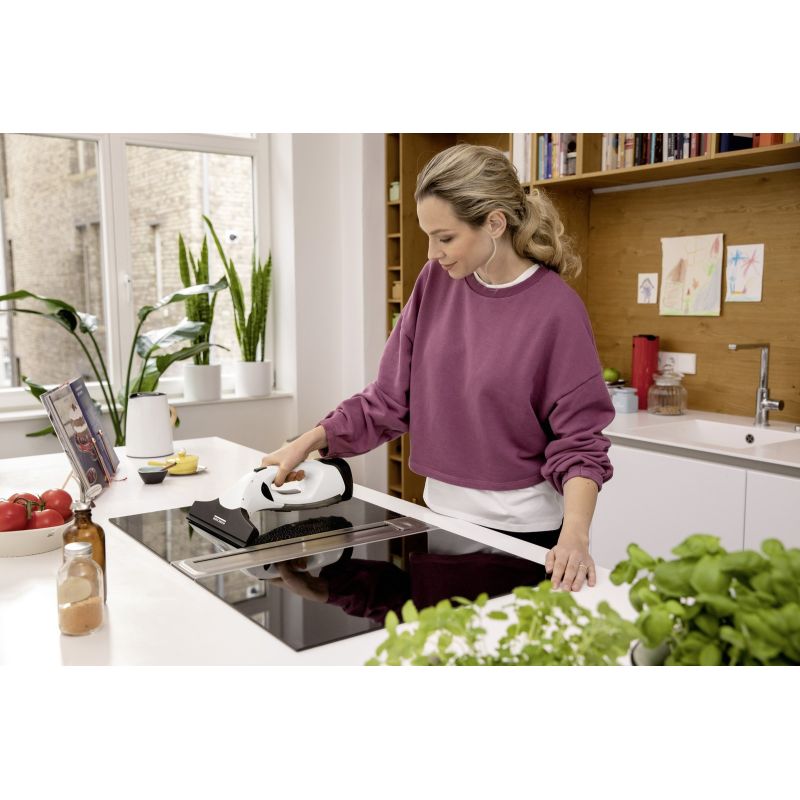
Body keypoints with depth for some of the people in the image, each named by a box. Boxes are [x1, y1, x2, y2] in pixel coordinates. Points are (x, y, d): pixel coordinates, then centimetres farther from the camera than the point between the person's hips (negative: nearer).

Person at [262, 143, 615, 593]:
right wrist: (309, 442, -8)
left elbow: (578, 442, -14)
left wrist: (575, 534, -29)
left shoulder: (556, 309, -17)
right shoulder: (436, 282, -4)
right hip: (441, 513, 5)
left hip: (523, 530, -4)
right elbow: (390, 398, 0)